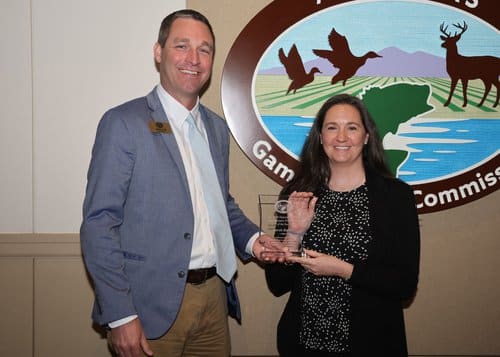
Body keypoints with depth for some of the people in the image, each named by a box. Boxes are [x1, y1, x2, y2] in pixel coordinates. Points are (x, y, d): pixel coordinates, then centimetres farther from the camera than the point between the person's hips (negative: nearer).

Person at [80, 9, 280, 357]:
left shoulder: (217, 127, 11)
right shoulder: (123, 123, -9)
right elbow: (99, 224, -12)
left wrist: (250, 237, 3)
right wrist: (120, 315, -16)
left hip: (215, 296, 6)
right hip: (153, 304, -6)